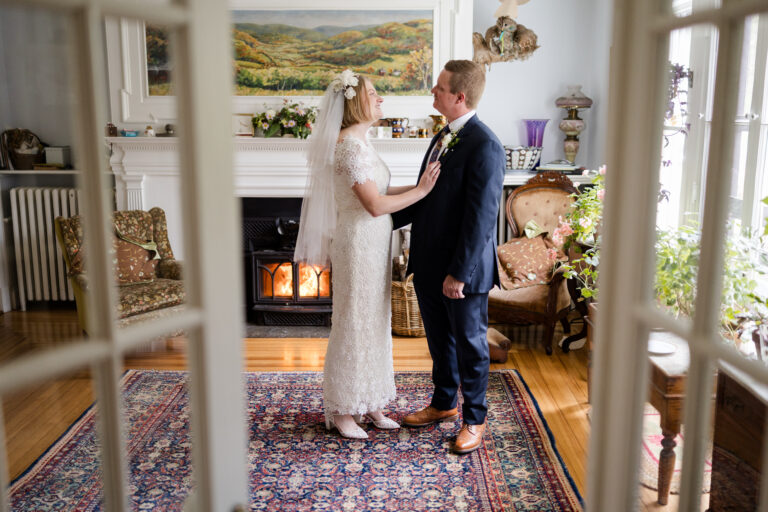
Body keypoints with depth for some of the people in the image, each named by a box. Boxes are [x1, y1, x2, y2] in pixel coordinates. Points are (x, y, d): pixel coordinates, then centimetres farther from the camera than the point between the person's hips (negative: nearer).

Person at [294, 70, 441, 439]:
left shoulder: (359, 141, 13)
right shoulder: (350, 145, -19)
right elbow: (375, 205, -22)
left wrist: (420, 185, 7)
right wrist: (421, 191, -13)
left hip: (372, 243, 10)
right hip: (358, 243, -10)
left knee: (374, 321, 16)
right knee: (353, 324, 1)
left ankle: (367, 403, 29)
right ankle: (341, 411, 17)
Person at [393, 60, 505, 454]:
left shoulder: (484, 146, -19)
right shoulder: (443, 137, 10)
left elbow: (481, 217, -22)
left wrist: (459, 273, -22)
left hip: (463, 271, -8)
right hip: (429, 263, 8)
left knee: (470, 345, 9)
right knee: (439, 340, 21)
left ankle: (474, 419, 27)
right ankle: (444, 403, 41)